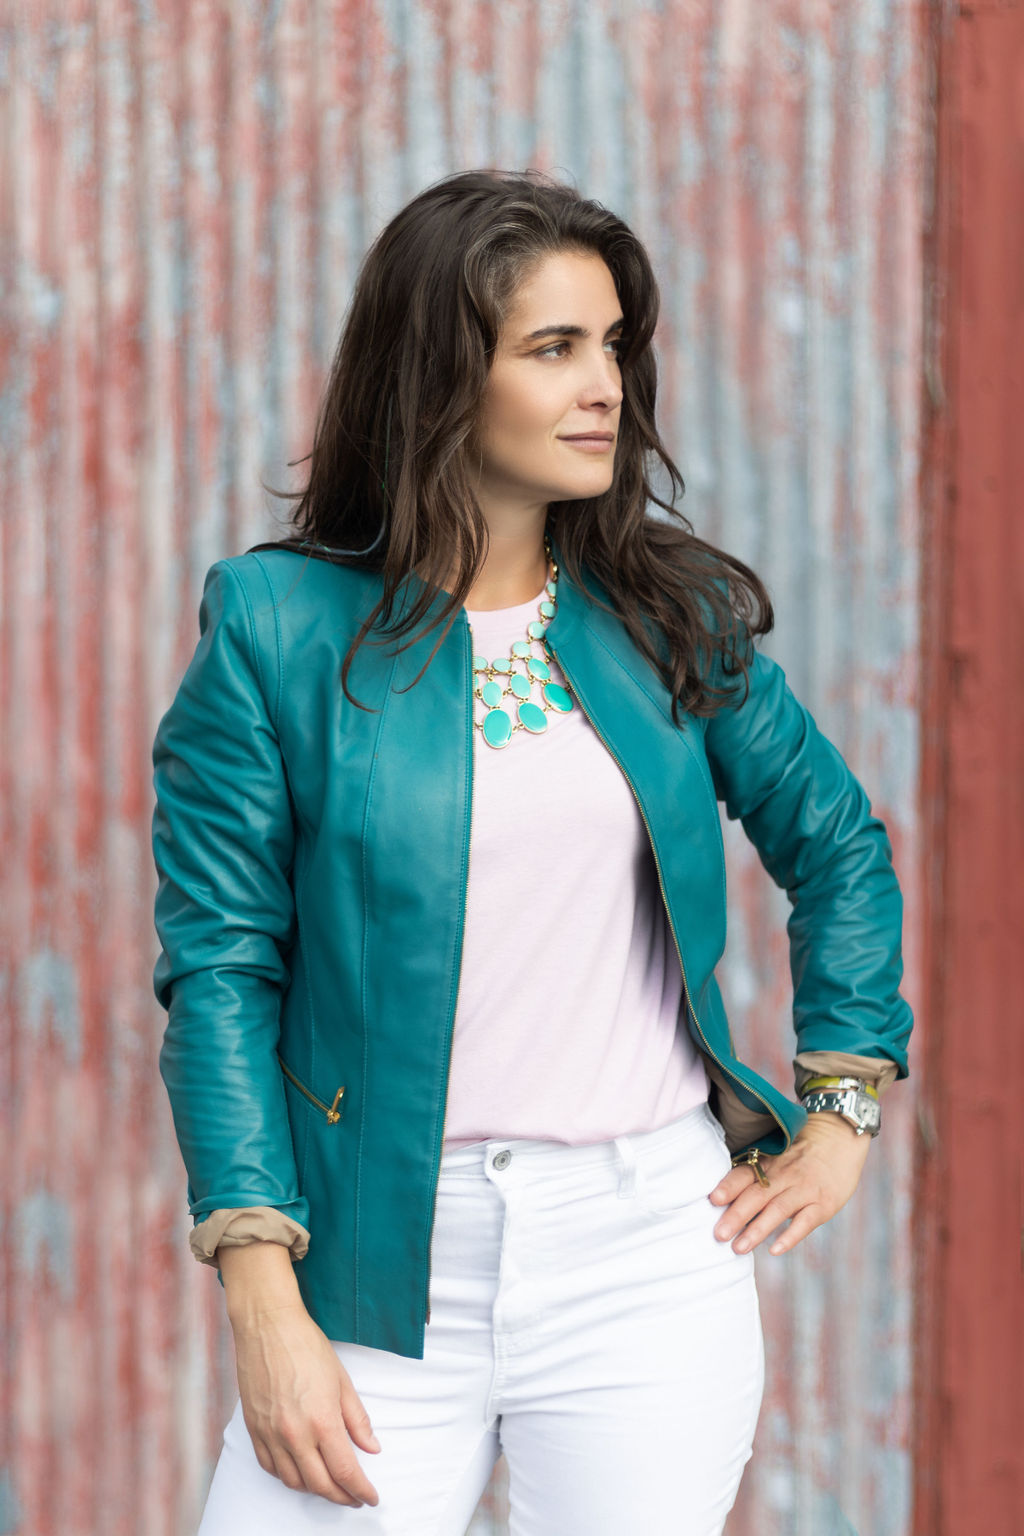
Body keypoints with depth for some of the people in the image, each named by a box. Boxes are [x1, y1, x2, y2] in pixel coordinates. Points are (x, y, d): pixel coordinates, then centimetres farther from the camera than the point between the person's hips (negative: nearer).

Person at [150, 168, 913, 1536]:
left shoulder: (667, 612, 6)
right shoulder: (280, 626, -2)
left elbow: (837, 843, 19)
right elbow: (220, 965, -4)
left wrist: (842, 1115, 11)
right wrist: (264, 1305, -10)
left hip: (651, 1253, 2)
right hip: (384, 1261, -2)